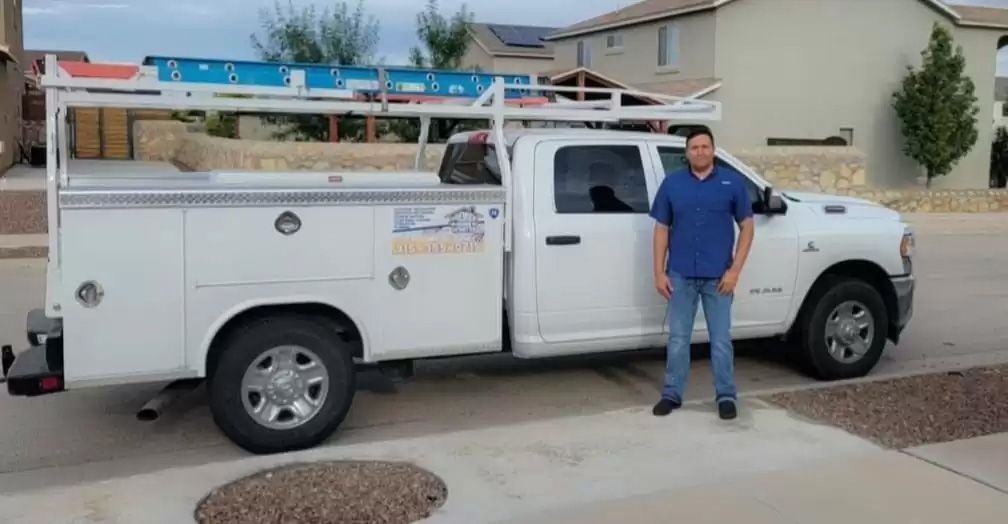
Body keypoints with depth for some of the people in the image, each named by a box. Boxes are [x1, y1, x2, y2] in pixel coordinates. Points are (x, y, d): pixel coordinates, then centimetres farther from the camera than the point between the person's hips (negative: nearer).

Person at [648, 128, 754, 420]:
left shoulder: (732, 182, 1)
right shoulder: (671, 184, 4)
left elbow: (747, 226, 2)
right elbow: (661, 229, 6)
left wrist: (734, 270, -7)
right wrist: (659, 272, -1)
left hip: (718, 276, -1)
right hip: (680, 276, 1)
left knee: (721, 339, 6)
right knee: (678, 338, 8)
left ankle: (726, 396, 18)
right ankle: (672, 394, 18)